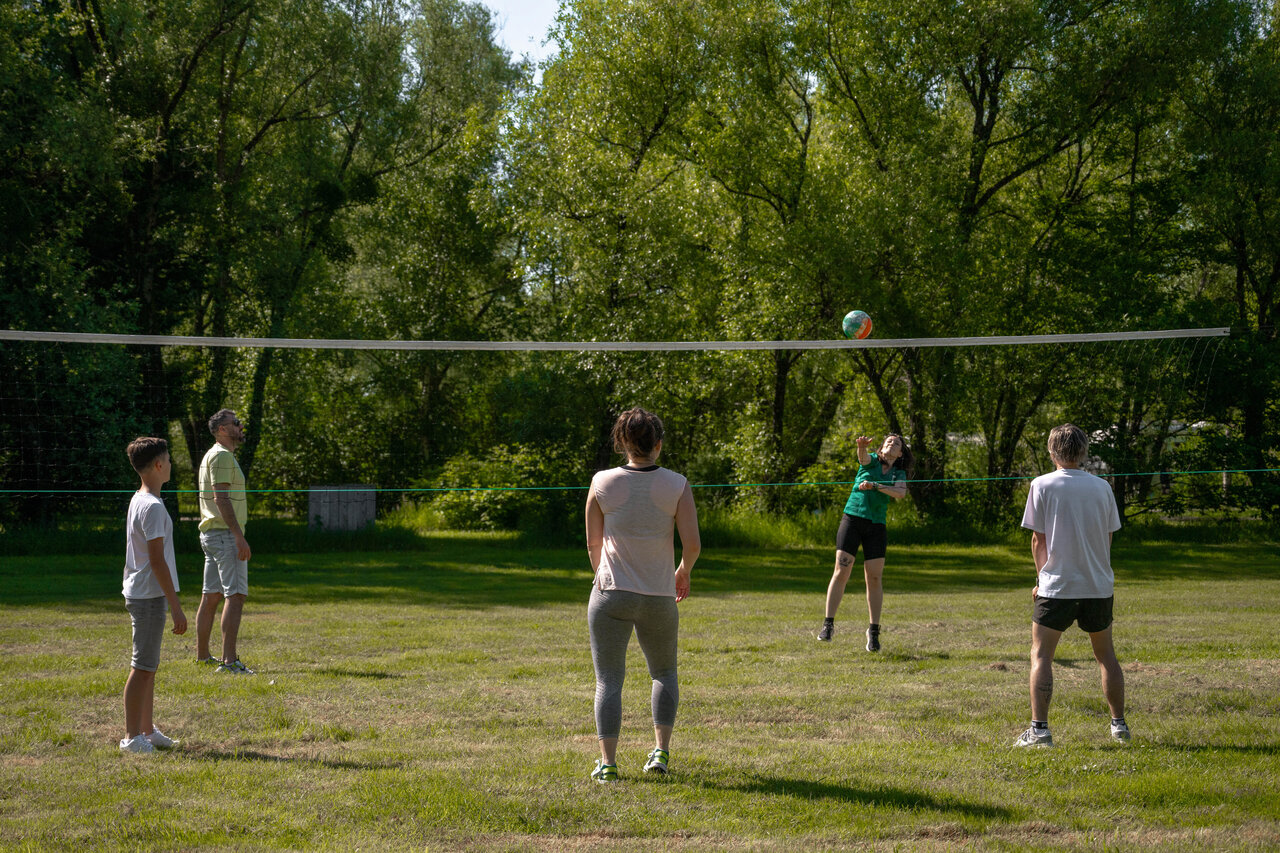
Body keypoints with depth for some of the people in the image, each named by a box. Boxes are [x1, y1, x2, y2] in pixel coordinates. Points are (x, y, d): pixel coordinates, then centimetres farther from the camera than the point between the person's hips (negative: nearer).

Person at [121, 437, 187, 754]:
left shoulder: (138, 501, 14)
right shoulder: (153, 507, -17)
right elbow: (157, 560, -20)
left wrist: (170, 603, 23)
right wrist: (176, 607, -19)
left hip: (140, 594, 10)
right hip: (150, 596, -10)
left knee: (149, 665, 16)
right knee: (143, 667, -5)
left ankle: (148, 730, 24)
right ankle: (132, 737, -1)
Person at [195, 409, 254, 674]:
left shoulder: (212, 456, 20)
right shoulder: (221, 456, -12)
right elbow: (221, 498, -21)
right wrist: (240, 537, -24)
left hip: (211, 533, 11)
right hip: (226, 533, -11)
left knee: (212, 595, 14)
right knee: (235, 595, -15)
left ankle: (202, 654, 20)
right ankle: (229, 660, -22)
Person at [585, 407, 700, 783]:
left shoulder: (602, 484, -4)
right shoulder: (676, 485, -6)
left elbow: (593, 544, 3)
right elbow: (692, 544, -9)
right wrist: (683, 572, 11)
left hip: (610, 594, -1)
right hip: (659, 597, 1)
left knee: (608, 679, 5)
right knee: (664, 673, 22)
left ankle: (607, 762, -2)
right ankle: (661, 750, 12)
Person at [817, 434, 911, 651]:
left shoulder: (899, 474, 12)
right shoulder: (871, 461, 9)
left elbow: (900, 494, -9)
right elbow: (863, 457, -16)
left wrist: (874, 485, -21)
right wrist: (862, 445, -39)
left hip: (876, 526, 2)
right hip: (852, 517, -2)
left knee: (875, 578, -2)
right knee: (841, 572, -10)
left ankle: (873, 631, 8)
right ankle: (828, 625, -5)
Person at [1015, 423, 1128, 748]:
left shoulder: (1043, 485, -5)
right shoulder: (1102, 487, 4)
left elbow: (1038, 540, -2)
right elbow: (1108, 538, 10)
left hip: (1057, 587, -3)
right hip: (1099, 586, 3)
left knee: (1041, 656, 1)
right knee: (1105, 654, 16)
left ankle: (1039, 729, -9)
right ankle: (1119, 724, 20)